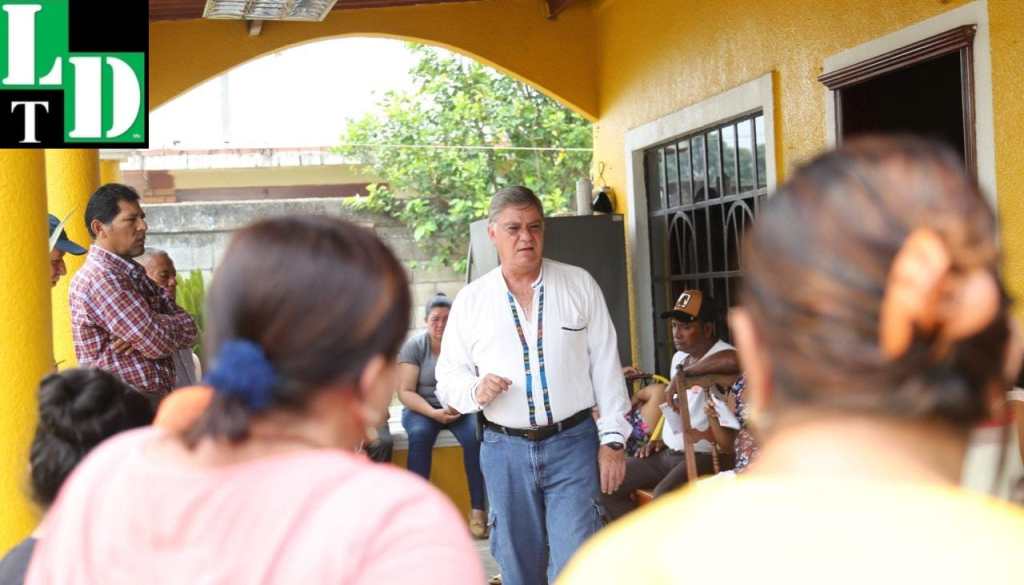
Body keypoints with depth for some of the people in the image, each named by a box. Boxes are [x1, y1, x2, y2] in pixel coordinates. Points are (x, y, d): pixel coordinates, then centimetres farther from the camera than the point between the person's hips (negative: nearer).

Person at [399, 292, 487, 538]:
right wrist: (433, 413, -22)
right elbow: (405, 392, -8)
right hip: (422, 408, 0)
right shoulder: (414, 346, -3)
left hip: (460, 409, 0)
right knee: (419, 435, -33)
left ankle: (477, 510, -24)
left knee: (475, 435, -30)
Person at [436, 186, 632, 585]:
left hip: (573, 444, -1)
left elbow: (606, 365, 2)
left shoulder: (580, 285, 3)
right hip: (505, 450, 2)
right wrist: (475, 391, -15)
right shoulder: (471, 300, 4)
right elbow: (448, 378, 7)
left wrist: (613, 439, -2)